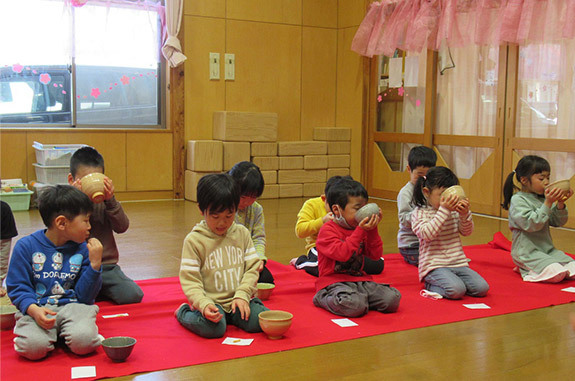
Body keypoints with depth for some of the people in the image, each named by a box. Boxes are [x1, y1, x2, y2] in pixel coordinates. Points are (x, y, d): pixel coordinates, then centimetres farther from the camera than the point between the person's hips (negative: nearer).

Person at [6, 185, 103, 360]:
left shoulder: (82, 249, 6)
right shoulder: (26, 246, 0)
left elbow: (84, 296, 4)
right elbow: (18, 287, -2)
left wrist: (95, 264, -8)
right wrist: (33, 309, -21)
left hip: (72, 306, 1)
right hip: (37, 308, -1)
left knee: (83, 341, -29)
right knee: (33, 347, -31)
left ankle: (64, 333, 5)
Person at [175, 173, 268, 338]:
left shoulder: (242, 233, 7)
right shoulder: (194, 240, -6)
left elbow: (252, 268, 6)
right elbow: (190, 281, -9)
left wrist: (242, 296, -9)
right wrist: (204, 305, -25)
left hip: (238, 300, 4)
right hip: (211, 302, -4)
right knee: (213, 328, -31)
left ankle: (232, 316, 12)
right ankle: (183, 312, 3)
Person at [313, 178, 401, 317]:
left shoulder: (360, 229, 13)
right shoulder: (327, 230, -9)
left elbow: (376, 255, 7)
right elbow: (342, 253, -24)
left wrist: (372, 230, -4)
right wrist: (360, 231, -24)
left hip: (360, 280, 6)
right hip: (334, 281, -6)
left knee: (393, 299, -14)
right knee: (355, 306, -35)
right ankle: (323, 298, -6)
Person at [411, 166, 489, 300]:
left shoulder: (454, 212, 10)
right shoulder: (419, 213, -5)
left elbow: (467, 232, 10)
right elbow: (427, 234, -21)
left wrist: (465, 214, -10)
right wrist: (444, 210, -24)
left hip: (458, 263, 6)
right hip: (435, 266, -6)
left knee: (482, 288, -10)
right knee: (457, 291, -29)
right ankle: (432, 286, -1)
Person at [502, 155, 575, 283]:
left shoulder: (543, 199, 10)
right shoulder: (518, 200, -11)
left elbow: (558, 222, 12)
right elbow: (531, 224, -23)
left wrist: (560, 204, -5)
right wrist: (548, 203, -23)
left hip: (547, 250, 8)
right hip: (527, 252, -8)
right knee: (557, 274, -25)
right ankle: (527, 270, 0)